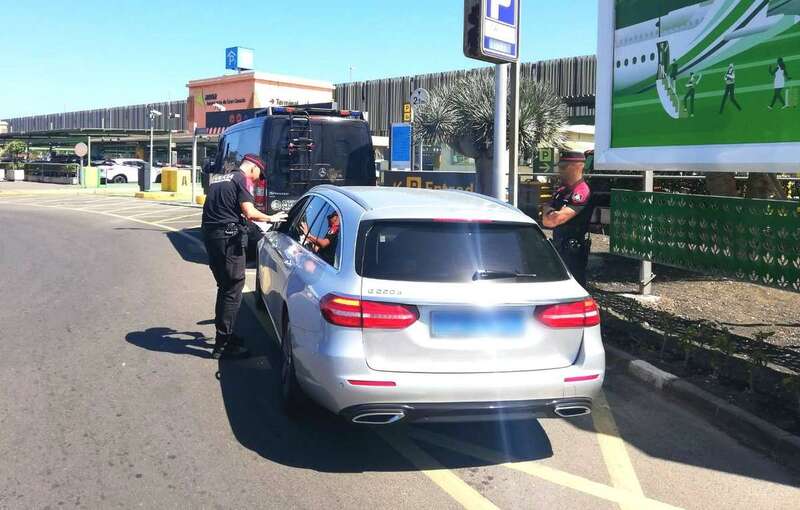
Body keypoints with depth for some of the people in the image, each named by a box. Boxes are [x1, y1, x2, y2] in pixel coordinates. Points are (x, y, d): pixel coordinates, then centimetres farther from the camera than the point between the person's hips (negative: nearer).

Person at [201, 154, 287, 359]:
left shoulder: (217, 179, 20)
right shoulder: (241, 180, -7)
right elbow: (250, 213, -16)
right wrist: (271, 218, 0)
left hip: (210, 235, 9)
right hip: (229, 238, -9)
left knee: (224, 287, 21)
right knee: (233, 290, -5)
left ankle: (224, 333, 32)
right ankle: (223, 345, -4)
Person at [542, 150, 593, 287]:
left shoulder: (581, 192, -16)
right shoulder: (562, 190, 14)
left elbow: (556, 219, -22)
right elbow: (546, 221, 16)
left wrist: (548, 210, -1)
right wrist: (550, 213, -5)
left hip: (573, 250, -9)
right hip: (559, 248, 9)